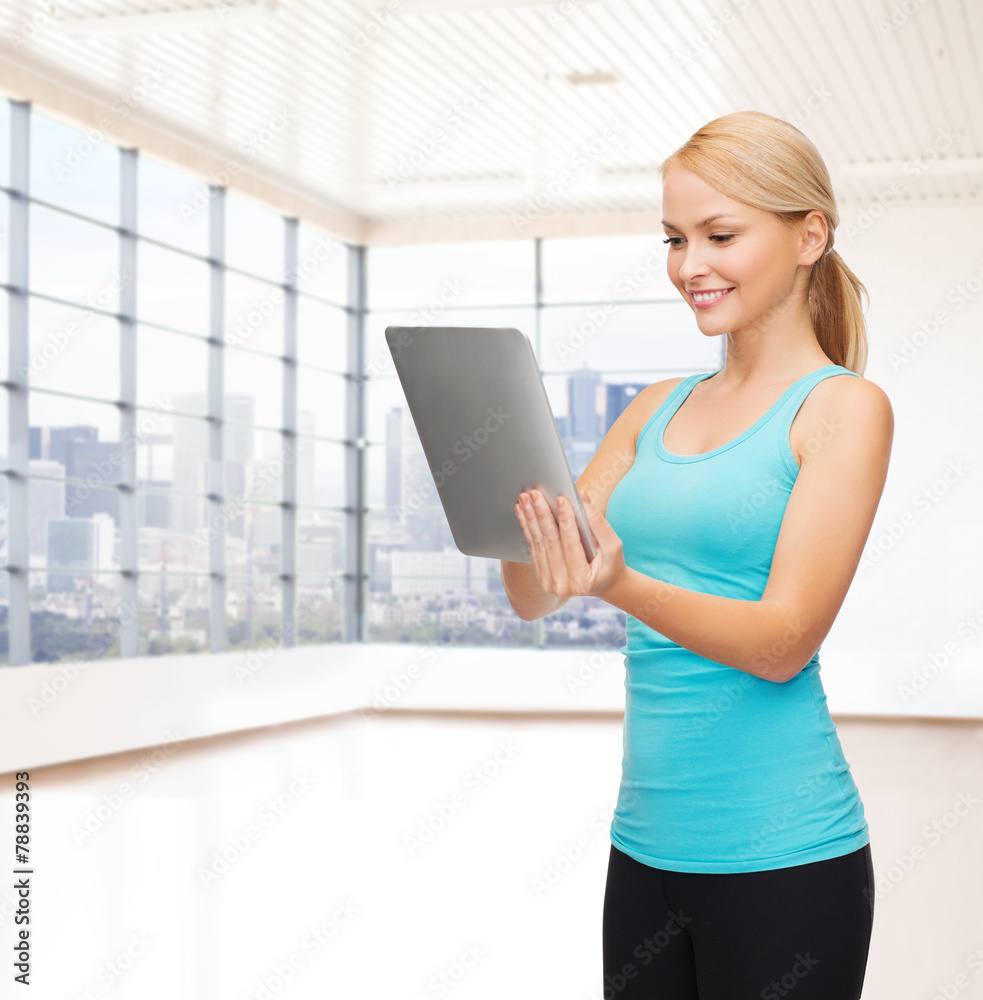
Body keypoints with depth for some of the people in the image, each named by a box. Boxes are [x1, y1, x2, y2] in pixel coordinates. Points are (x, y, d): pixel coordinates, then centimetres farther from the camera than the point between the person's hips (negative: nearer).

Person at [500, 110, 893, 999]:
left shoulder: (844, 407, -6)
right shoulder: (658, 409, 11)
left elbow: (786, 640, -15)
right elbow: (533, 598, 7)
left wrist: (622, 586, -30)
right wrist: (518, 509, -13)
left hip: (782, 857, -5)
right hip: (647, 846, 5)